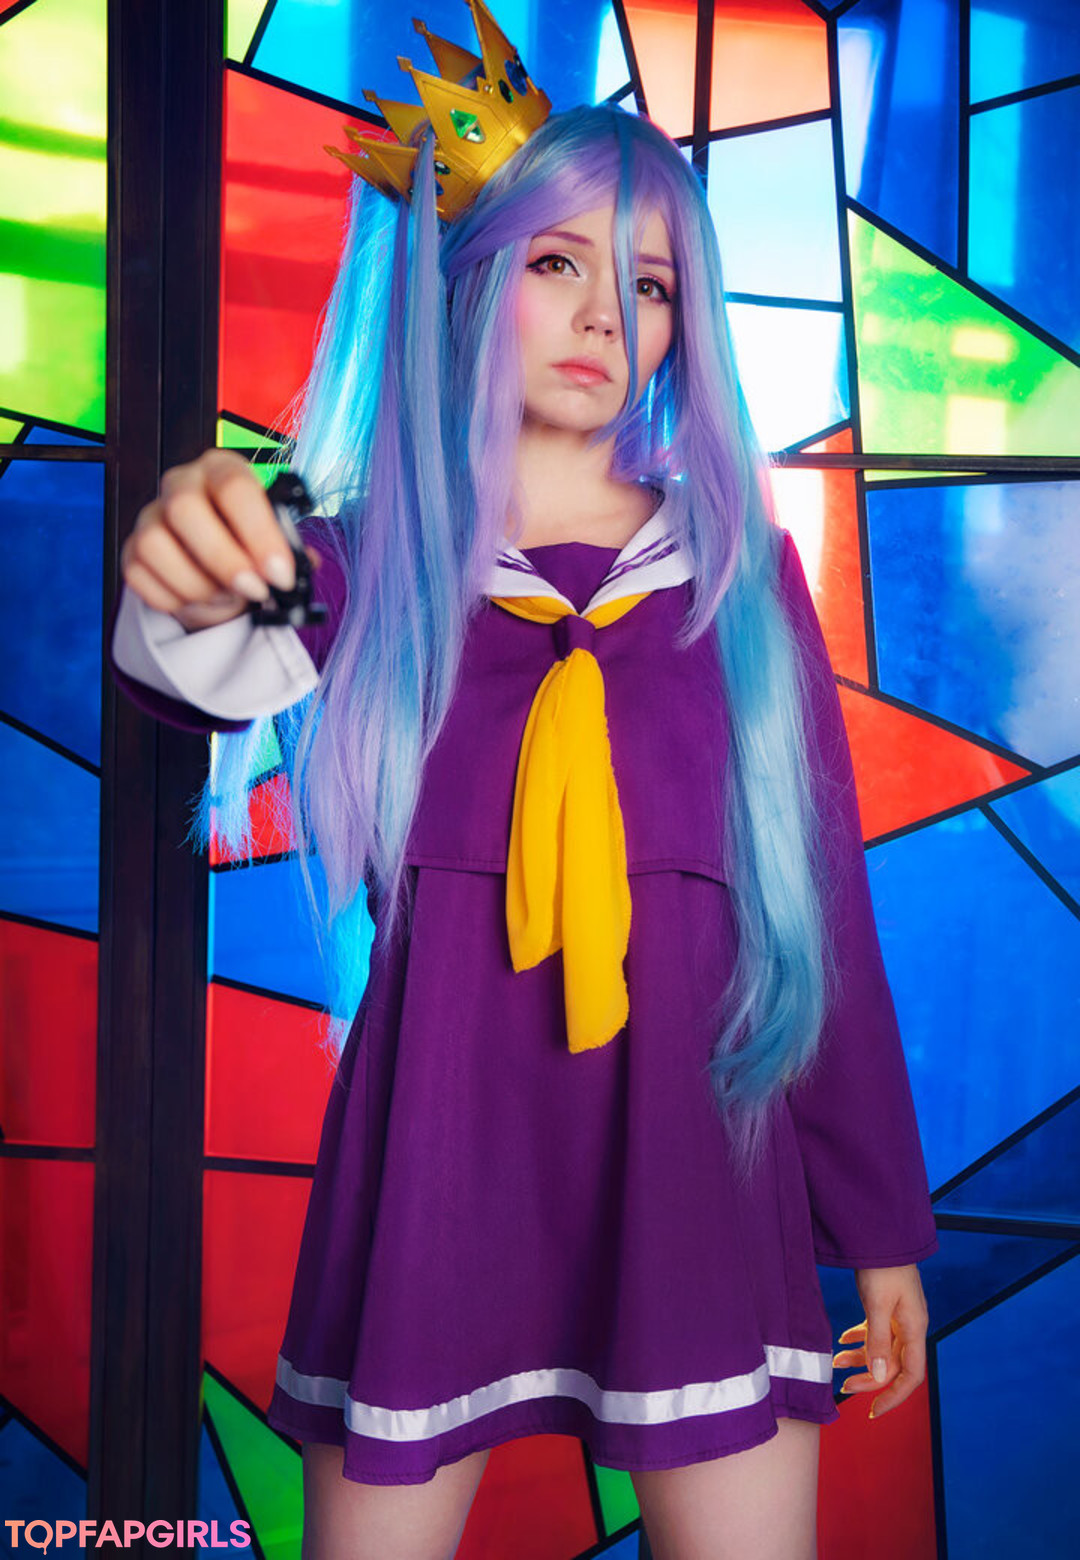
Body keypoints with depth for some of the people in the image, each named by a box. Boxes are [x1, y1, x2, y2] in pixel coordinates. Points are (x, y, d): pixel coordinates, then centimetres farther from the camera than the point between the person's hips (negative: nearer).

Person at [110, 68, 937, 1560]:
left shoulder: (739, 564, 5)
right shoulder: (376, 551, 2)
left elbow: (826, 892, 5)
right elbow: (234, 675, -20)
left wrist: (884, 1223, 6)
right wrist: (197, 604, -45)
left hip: (694, 1150, 1)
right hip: (435, 1147, 0)